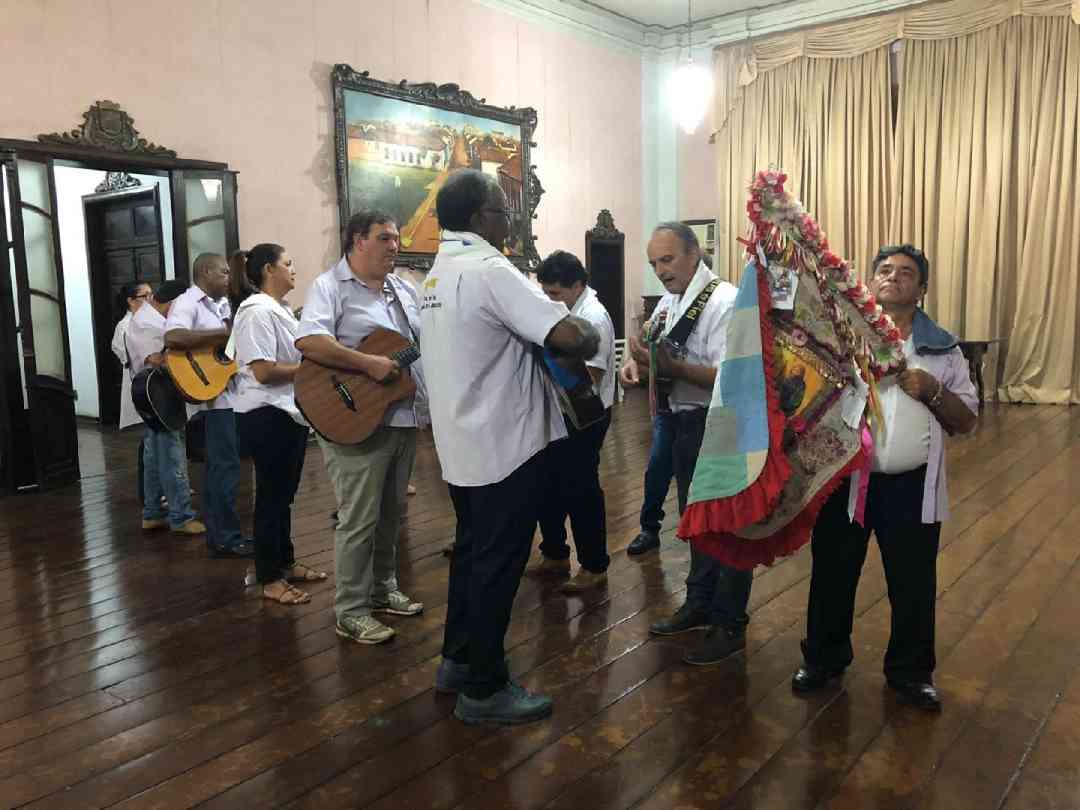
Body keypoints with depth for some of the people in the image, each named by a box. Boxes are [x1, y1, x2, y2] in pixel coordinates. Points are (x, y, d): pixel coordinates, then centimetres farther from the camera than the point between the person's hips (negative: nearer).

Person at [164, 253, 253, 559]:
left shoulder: (221, 305, 17)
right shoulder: (188, 303, -10)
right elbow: (172, 338, -29)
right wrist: (224, 333, -25)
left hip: (226, 391, 9)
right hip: (209, 393, -9)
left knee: (218, 466, 13)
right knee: (226, 465, -7)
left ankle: (217, 534, 22)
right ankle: (227, 539, 0)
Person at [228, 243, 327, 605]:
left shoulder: (280, 309, 16)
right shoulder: (257, 310, -16)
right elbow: (263, 371, -23)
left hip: (291, 412, 10)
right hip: (266, 415, -10)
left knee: (284, 493, 18)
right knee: (271, 496, 0)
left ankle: (285, 562, 30)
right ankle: (269, 578, 12)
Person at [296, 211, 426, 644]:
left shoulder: (405, 290, 16)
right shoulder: (330, 286, -9)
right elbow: (308, 341, -24)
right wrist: (369, 363, -25)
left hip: (404, 417, 8)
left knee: (391, 512, 17)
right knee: (359, 519, -2)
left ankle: (382, 589, 33)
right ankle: (351, 612, 10)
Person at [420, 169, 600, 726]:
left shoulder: (440, 272, 12)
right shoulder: (490, 272, -20)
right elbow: (569, 335, -28)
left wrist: (536, 349, 5)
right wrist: (591, 339, -7)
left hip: (464, 442, 10)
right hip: (504, 445, -9)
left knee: (471, 550, 20)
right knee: (498, 564, 2)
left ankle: (458, 660, 33)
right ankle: (484, 689, 14)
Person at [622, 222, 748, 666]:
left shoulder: (725, 303, -18)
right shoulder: (669, 300, 8)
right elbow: (654, 349, 13)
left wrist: (671, 366, -33)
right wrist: (637, 361, -10)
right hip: (685, 423, 9)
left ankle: (730, 625, 18)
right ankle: (699, 605, 38)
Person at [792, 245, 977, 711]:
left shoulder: (943, 349, 5)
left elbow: (966, 422, 5)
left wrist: (932, 392, -12)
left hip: (911, 488, 1)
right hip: (844, 480, 0)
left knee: (913, 585, 12)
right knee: (832, 576, 13)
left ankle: (910, 672, 33)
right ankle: (824, 659, 33)